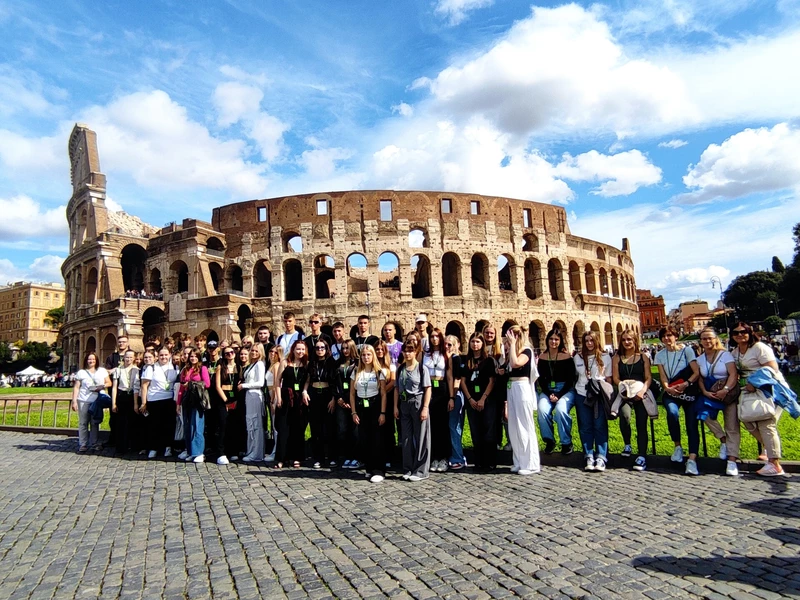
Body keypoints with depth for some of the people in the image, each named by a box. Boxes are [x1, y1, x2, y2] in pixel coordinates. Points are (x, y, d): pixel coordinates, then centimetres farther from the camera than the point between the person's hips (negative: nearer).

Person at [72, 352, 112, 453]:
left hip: (97, 401, 1)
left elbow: (109, 383, 12)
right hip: (83, 401, -1)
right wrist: (74, 401, -3)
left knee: (95, 423, 6)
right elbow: (76, 387, 4)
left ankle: (94, 443, 13)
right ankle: (83, 444, 6)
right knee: (83, 423, 0)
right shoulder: (81, 372, 7)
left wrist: (102, 386, -9)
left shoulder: (102, 371, 12)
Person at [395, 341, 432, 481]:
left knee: (420, 437, 1)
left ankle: (420, 471, 10)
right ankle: (408, 469, 20)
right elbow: (397, 388, 11)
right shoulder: (400, 369, 8)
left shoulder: (422, 368, -5)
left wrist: (425, 408, -14)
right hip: (404, 404, 5)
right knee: (406, 438, 9)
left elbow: (427, 389, -8)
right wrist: (396, 406, 6)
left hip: (418, 403, -5)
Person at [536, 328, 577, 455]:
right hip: (547, 390, 3)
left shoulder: (566, 356, -4)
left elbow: (570, 379, -4)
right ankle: (549, 441, -4)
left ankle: (566, 443, -9)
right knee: (542, 410, -26)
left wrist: (559, 395, -14)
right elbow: (541, 379, 6)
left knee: (561, 409, -31)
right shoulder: (542, 357, 5)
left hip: (565, 389, -2)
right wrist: (549, 394, -9)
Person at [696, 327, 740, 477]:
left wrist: (725, 390, -26)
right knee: (705, 413, -24)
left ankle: (732, 461, -10)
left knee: (732, 426, -8)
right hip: (710, 395, 4)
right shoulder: (699, 359, 9)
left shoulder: (725, 355, -3)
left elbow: (733, 375, -13)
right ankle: (723, 440, -4)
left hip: (728, 393, -3)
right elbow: (700, 379, 6)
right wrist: (705, 392, -11)